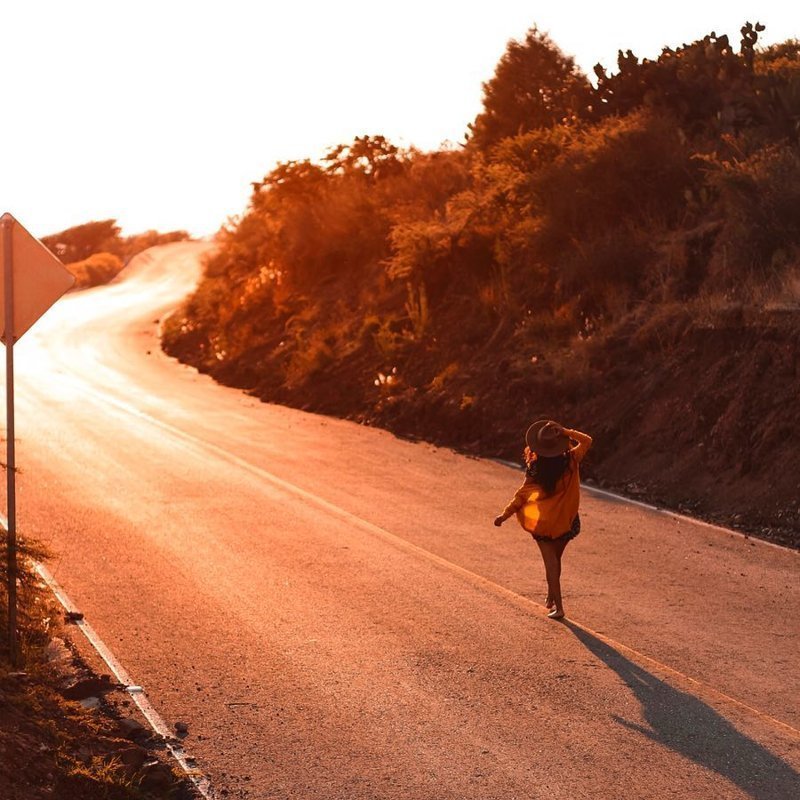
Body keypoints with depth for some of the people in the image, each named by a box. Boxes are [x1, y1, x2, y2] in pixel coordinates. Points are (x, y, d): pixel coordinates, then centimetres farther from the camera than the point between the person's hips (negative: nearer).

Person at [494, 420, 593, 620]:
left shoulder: (535, 470, -16)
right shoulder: (570, 461, -10)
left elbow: (522, 496, -11)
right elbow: (586, 441, 4)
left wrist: (505, 515, -2)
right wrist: (566, 432, -6)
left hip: (543, 521, -3)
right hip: (566, 520, 3)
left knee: (550, 561, 1)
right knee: (555, 559, 21)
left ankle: (558, 606, -5)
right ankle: (551, 597, 37)